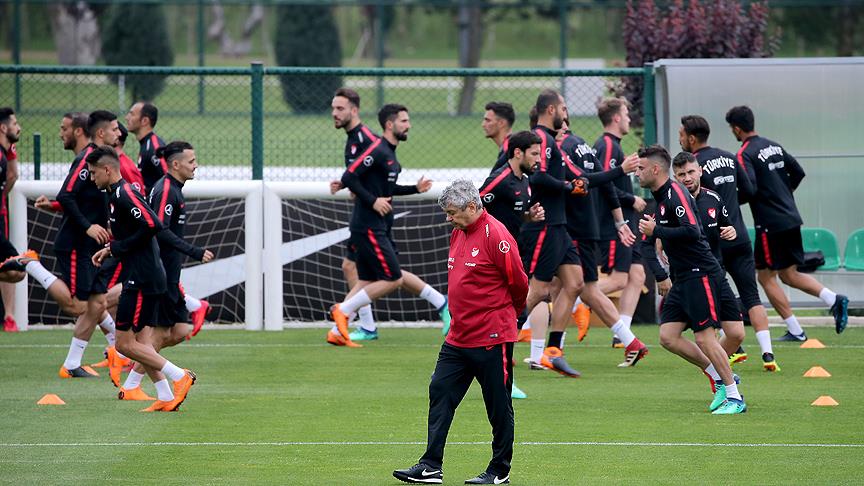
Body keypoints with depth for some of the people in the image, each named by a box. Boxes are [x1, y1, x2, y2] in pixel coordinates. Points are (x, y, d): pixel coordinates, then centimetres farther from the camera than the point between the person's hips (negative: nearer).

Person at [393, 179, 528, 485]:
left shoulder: (495, 235, -15)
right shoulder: (458, 233, 12)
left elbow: (518, 282, -9)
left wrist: (509, 313, 8)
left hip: (491, 339, -9)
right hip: (458, 338, 9)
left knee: (498, 406, 2)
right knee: (440, 393, 3)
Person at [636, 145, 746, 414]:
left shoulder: (676, 193, -14)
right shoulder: (660, 198, 16)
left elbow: (692, 231, -27)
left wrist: (655, 230, -18)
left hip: (701, 274, -10)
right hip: (682, 278, 10)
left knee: (704, 337, -10)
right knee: (667, 335, 3)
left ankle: (735, 397, -2)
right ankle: (720, 379, 12)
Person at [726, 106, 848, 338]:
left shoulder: (745, 155, -12)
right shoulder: (774, 147, 13)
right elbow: (799, 172, 17)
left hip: (771, 223, -8)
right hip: (791, 219, 8)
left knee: (766, 277, 4)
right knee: (789, 274, 15)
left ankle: (795, 331, 0)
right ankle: (834, 299, -3)